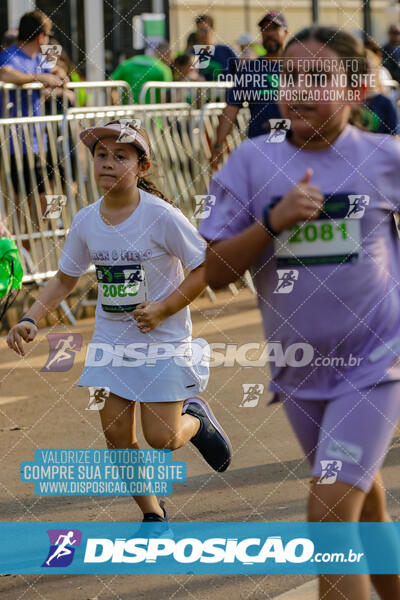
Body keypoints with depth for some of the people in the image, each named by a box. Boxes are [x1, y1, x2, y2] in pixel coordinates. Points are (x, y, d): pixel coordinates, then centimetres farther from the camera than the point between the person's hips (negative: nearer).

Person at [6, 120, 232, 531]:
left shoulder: (161, 216, -17)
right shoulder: (86, 222, -2)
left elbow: (205, 268, -11)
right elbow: (64, 279, 10)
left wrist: (163, 309, -19)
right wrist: (30, 320, -3)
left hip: (163, 342, -4)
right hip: (110, 341, 4)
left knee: (161, 439, -7)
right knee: (117, 437, 1)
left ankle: (195, 418, 28)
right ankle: (153, 516, 21)